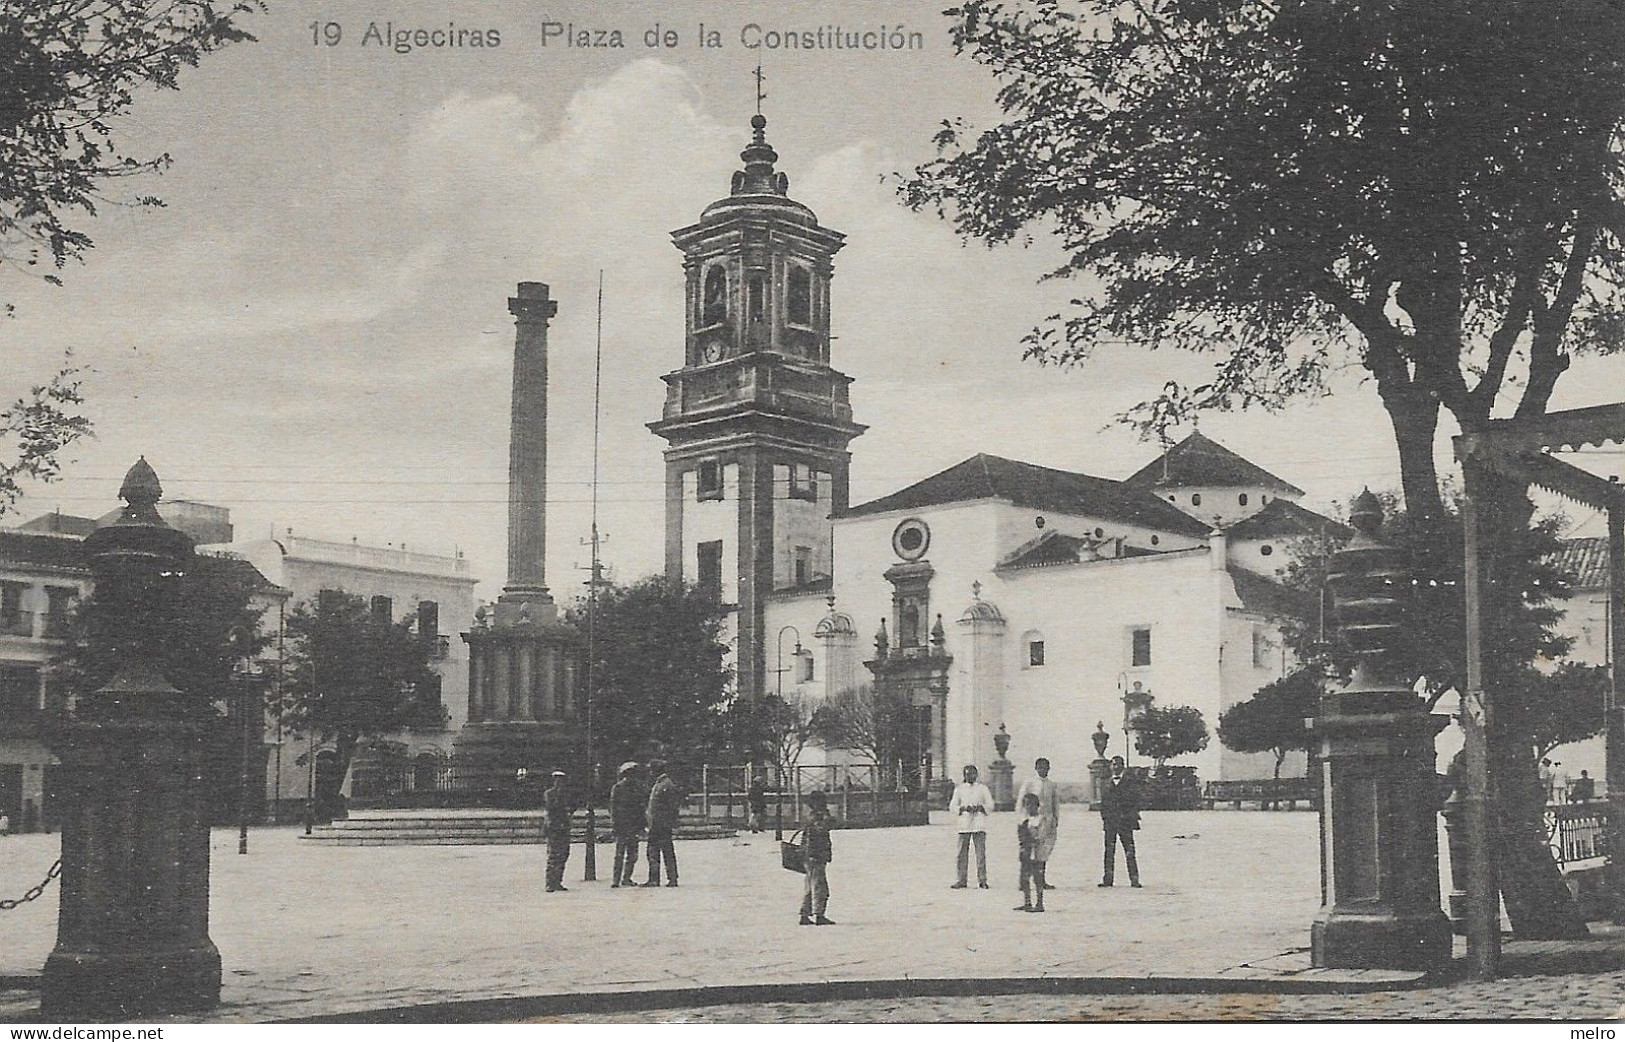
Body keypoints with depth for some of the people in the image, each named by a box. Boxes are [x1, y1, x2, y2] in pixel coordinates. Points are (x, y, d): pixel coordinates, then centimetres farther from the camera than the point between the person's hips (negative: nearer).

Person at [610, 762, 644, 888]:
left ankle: (626, 878, 12)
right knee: (620, 854, -6)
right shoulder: (617, 788, -1)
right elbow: (613, 806, -3)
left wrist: (641, 826, 12)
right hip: (621, 825, -5)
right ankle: (616, 880, -4)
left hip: (634, 825, 5)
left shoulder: (638, 788, 13)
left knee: (632, 854, 5)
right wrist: (614, 823, -11)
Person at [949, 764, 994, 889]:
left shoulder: (982, 788, 10)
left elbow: (990, 805, 8)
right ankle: (962, 880, 4)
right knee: (962, 853, -1)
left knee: (981, 852, -6)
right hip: (964, 825, 1)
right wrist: (964, 808, -11)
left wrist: (979, 808, -9)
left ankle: (982, 880, -3)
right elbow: (952, 807, 7)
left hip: (979, 825, -1)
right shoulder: (959, 789, 11)